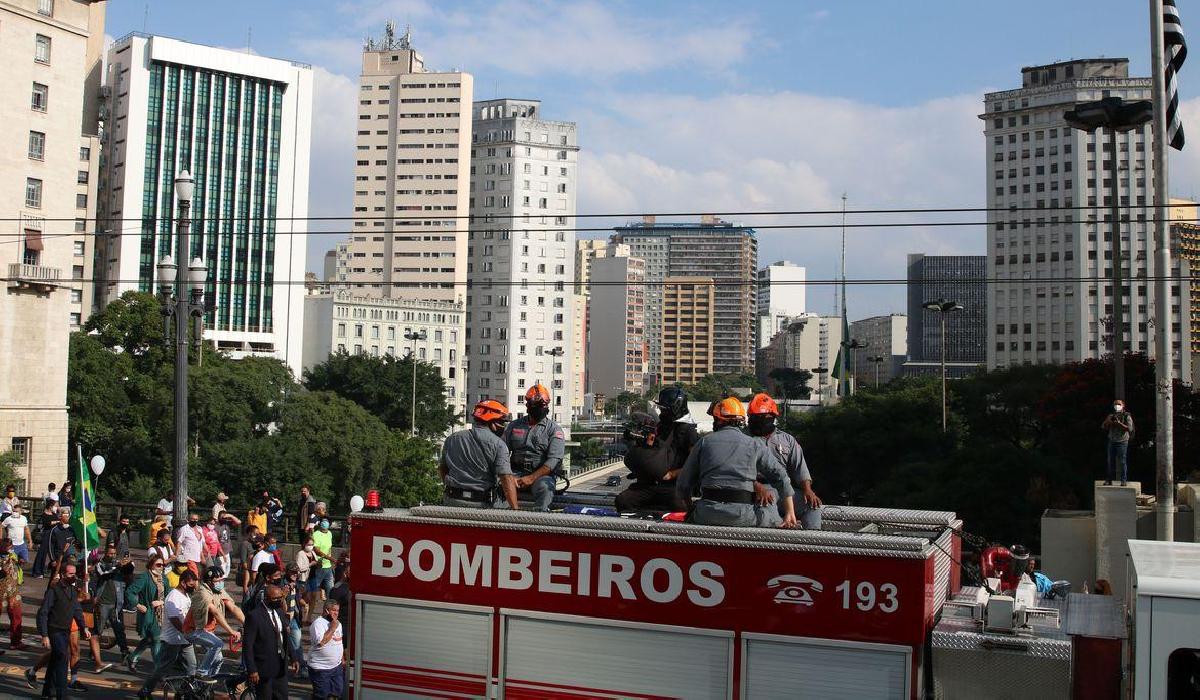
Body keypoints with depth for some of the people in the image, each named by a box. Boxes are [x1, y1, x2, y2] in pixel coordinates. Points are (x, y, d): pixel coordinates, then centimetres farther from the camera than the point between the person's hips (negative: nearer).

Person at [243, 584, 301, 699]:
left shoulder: (279, 611, 6)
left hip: (281, 666, 7)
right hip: (264, 667, -7)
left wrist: (293, 658, 10)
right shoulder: (254, 616, -17)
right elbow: (247, 645, -17)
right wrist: (252, 670, -20)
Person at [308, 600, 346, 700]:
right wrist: (332, 628, -23)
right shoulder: (318, 623, -16)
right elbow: (320, 642, -29)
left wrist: (343, 659, 20)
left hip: (337, 666, 8)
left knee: (338, 692, 11)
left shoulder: (338, 624, 10)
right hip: (320, 668, -8)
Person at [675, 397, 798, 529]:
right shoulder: (754, 444, 10)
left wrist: (690, 509, 26)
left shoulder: (705, 441, 11)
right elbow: (781, 478, 5)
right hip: (743, 515, 0)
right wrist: (790, 513, 7)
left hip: (708, 513, 1)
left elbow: (683, 483, 12)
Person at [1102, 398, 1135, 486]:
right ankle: (1109, 480, 10)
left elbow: (1130, 428, -10)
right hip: (1112, 442, 4)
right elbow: (1103, 427, 10)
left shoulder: (1127, 416, 0)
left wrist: (1119, 423, -18)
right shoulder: (1111, 416, 14)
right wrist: (1108, 421, -8)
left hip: (1122, 442, -4)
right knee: (1111, 461, 5)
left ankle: (1124, 480, 0)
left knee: (1122, 461, -4)